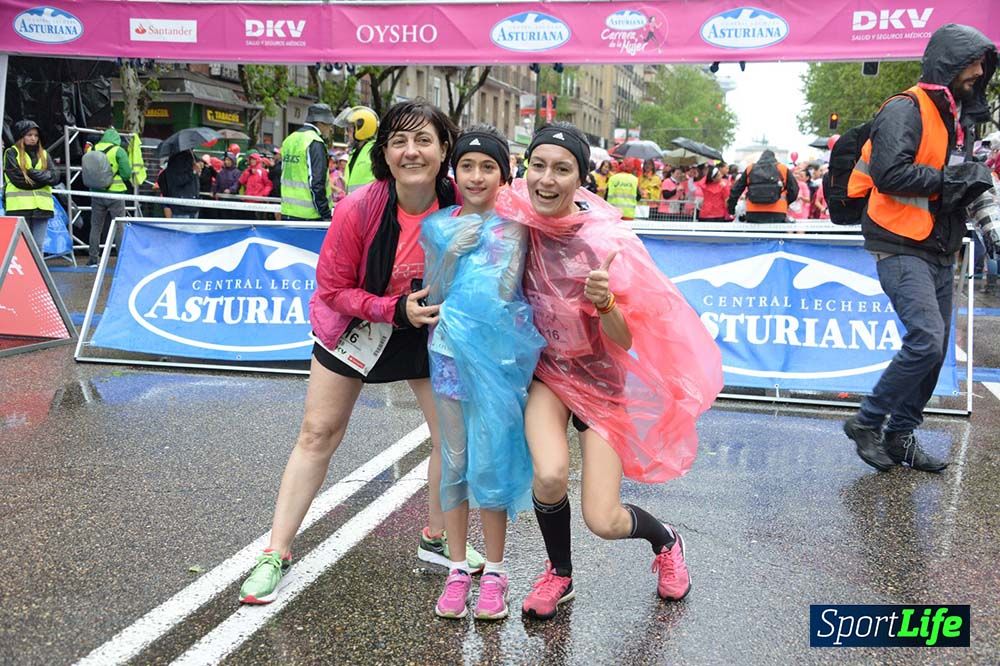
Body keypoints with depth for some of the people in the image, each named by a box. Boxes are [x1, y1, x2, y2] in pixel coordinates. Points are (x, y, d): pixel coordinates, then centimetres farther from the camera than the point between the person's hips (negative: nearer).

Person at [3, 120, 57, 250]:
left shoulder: (44, 154, 16)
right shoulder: (11, 153, 3)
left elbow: (54, 177, 4)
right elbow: (17, 179, -9)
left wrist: (32, 173, -7)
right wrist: (42, 178, -5)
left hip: (41, 205, 4)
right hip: (19, 206, -4)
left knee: (38, 245, 6)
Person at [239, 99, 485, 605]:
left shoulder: (461, 204, -22)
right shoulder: (359, 209, -28)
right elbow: (333, 289, -18)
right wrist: (395, 310, -28)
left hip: (429, 326, 3)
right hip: (355, 325, -2)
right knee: (318, 434, 3)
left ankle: (436, 539, 27)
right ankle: (276, 554, 14)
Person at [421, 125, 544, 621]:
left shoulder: (512, 225, 0)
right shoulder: (437, 225, 7)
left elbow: (504, 290, -11)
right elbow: (433, 294, 1)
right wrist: (453, 252, -12)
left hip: (496, 354, -2)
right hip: (449, 351, 3)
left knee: (490, 461, 0)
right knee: (454, 463, 8)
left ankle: (493, 572, 14)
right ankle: (458, 569, 20)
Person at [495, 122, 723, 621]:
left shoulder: (603, 240, -23)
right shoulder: (518, 218, -12)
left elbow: (625, 341, -21)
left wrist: (605, 302, -39)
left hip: (600, 378, -2)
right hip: (546, 369, 2)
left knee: (603, 522, -6)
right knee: (550, 476, -26)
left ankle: (665, 541, 32)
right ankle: (559, 575, 7)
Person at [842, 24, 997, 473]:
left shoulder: (958, 117, 19)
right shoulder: (907, 110, -11)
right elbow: (889, 172, -24)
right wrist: (947, 179, -17)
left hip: (939, 252, 9)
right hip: (902, 248, -9)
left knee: (934, 348, 8)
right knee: (926, 339, -19)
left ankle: (900, 436, 18)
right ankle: (867, 421, -4)